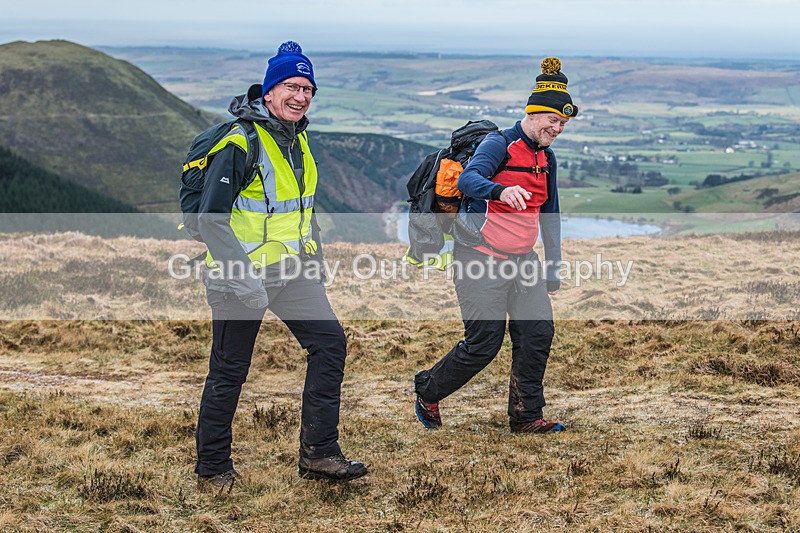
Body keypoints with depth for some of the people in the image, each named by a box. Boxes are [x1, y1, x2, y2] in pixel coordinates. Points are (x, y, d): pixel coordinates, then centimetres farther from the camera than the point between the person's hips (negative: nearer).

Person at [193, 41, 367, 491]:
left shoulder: (298, 140, 9)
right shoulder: (240, 141, -17)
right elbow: (212, 217, -21)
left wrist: (315, 260, 17)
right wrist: (242, 278, -25)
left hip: (290, 270, 8)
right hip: (241, 275, -7)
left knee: (330, 341, -1)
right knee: (229, 372, 2)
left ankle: (319, 453, 6)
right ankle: (213, 466, 20)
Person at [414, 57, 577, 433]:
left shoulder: (546, 158, 13)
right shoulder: (500, 144, -12)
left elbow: (549, 214, 22)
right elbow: (468, 179, -31)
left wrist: (553, 268, 20)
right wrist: (501, 191, -52)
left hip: (522, 259, 7)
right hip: (481, 258, -7)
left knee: (538, 332, -3)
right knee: (484, 344, -6)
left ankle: (525, 416, 10)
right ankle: (427, 391, 17)